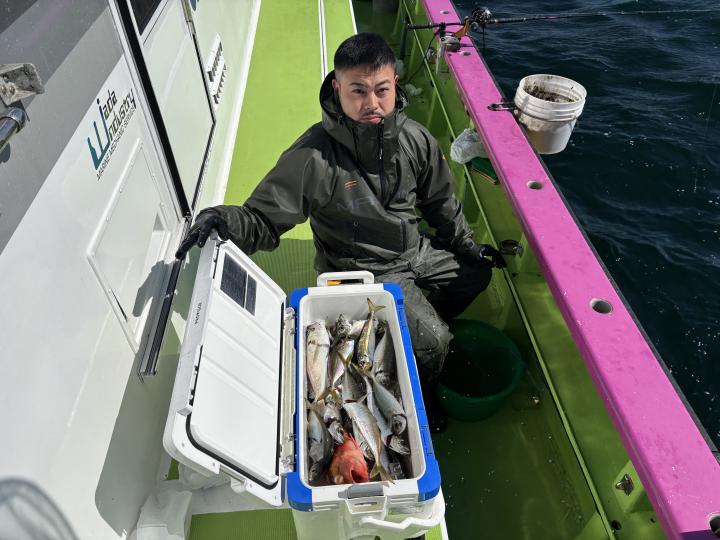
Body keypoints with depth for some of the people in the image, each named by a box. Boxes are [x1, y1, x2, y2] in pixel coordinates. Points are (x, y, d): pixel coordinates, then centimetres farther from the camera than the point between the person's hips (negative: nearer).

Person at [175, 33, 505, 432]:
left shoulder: (415, 139, -11)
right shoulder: (313, 156, -28)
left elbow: (440, 201, 6)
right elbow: (263, 220, -26)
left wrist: (468, 245, 13)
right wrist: (224, 220, -47)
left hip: (415, 250, 7)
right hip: (364, 271, -6)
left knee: (477, 273, 21)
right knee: (431, 341, -15)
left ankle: (425, 322, 43)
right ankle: (419, 395, 21)